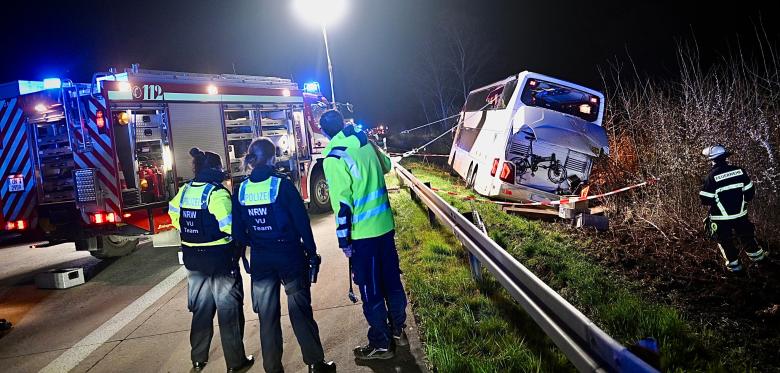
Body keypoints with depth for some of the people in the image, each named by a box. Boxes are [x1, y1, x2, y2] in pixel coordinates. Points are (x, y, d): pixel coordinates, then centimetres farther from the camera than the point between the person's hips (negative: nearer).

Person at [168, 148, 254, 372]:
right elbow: (229, 226, -25)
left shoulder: (185, 190, 3)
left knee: (201, 309, 20)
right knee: (229, 311, 6)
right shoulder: (217, 192, -18)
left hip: (193, 259, 7)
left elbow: (174, 214, 15)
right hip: (220, 258, -7)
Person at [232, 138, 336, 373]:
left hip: (260, 260, 4)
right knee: (301, 312, 6)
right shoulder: (282, 184, -12)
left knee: (267, 316, 12)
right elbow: (302, 222, -10)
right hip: (290, 256, -3)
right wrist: (311, 253, -2)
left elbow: (238, 232, 4)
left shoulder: (241, 190, 1)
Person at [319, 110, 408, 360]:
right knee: (392, 280, 18)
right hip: (385, 226, 7)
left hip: (362, 234, -7)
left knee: (371, 290, 6)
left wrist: (344, 240, -10)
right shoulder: (366, 144, 5)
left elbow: (342, 203, -18)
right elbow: (385, 166, 25)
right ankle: (398, 330, 33)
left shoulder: (334, 158, -15)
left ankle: (381, 344, 18)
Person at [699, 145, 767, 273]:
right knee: (746, 235, 27)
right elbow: (750, 191, 1)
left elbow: (705, 200, -17)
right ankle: (756, 255, 43)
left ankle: (734, 264, 24)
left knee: (725, 241, 15)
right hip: (741, 214, 4)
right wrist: (741, 202, 17)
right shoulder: (739, 171, -8)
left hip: (721, 218, -4)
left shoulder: (712, 177, -21)